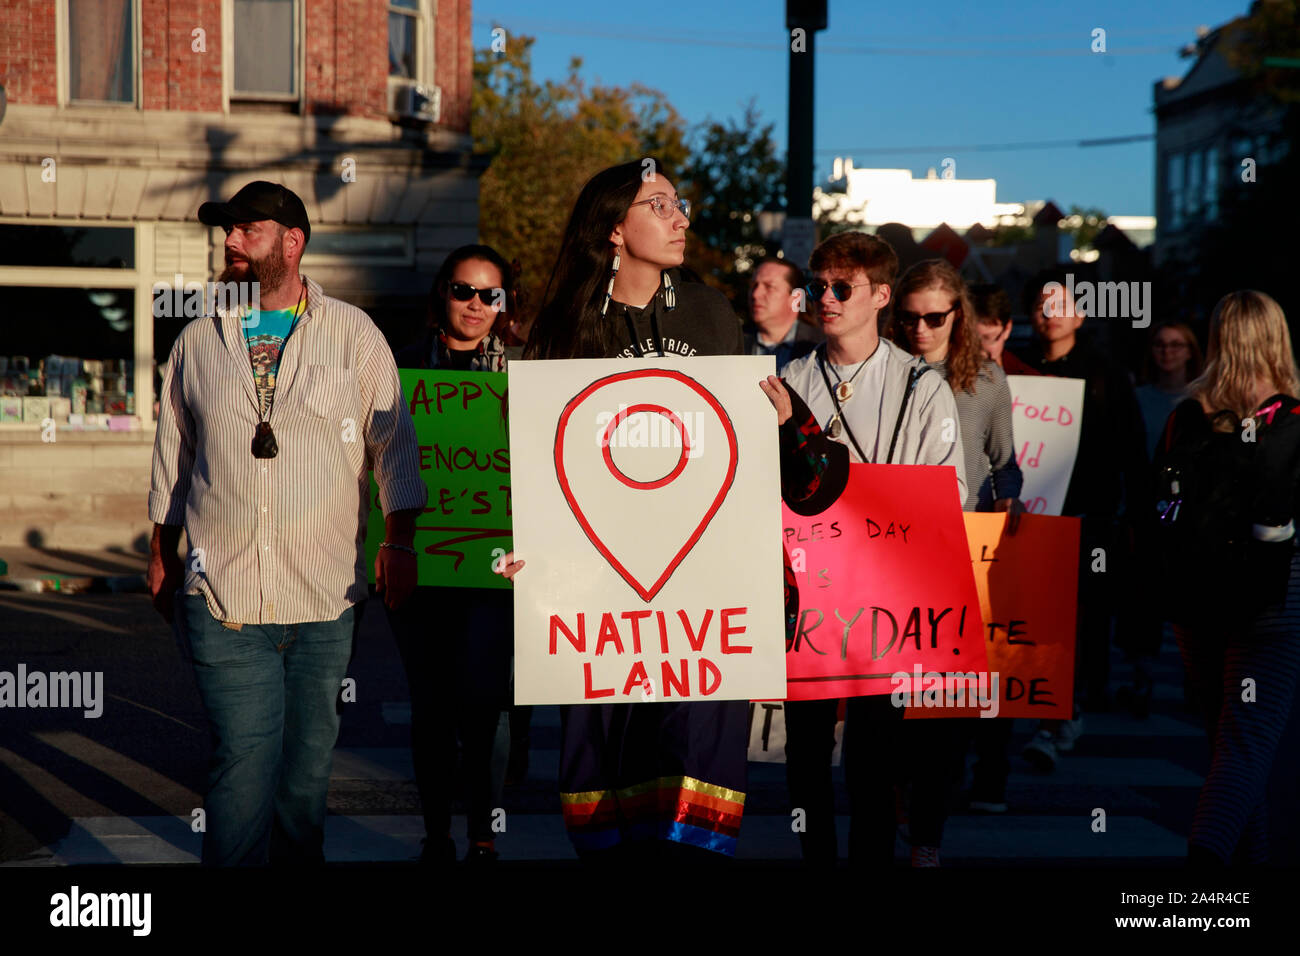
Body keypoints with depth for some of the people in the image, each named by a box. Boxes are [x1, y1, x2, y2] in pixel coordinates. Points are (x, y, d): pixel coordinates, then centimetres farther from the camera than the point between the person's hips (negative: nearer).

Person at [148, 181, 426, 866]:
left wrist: (399, 541, -3)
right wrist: (162, 552, 19)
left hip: (327, 594, 0)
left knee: (308, 760, 8)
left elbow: (393, 442, 5)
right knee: (244, 759, -8)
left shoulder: (354, 334, 6)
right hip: (223, 593, 0)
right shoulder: (197, 341, 11)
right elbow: (173, 452, 19)